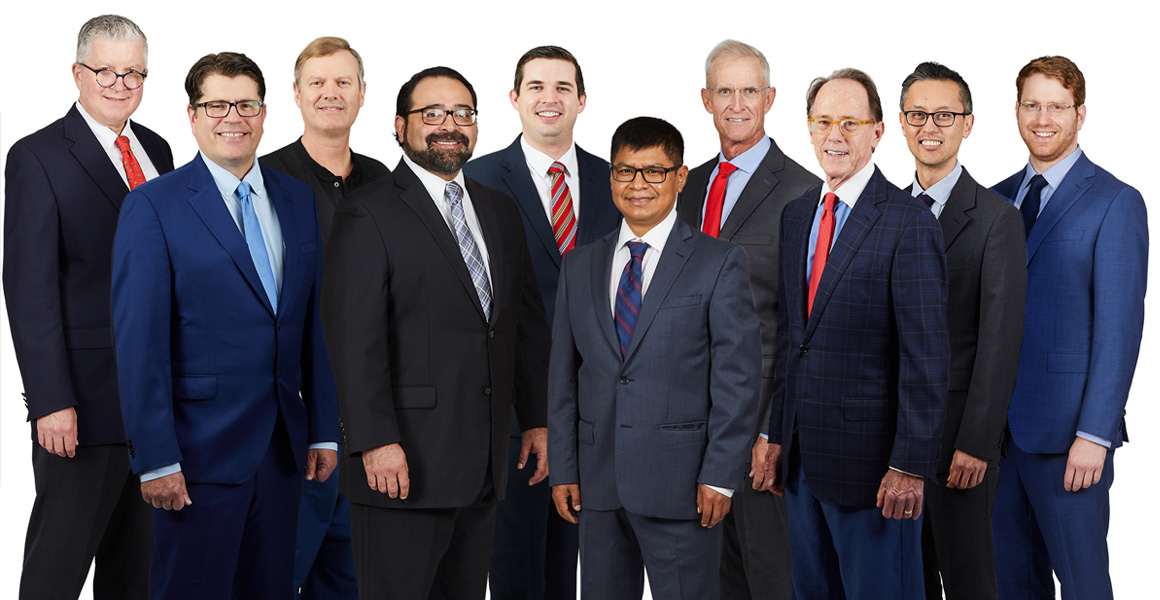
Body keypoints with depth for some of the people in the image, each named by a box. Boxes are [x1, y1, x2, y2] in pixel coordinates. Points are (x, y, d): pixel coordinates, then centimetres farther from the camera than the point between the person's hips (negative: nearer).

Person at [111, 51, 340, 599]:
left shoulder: (299, 200, 10)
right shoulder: (152, 207, -6)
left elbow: (315, 323, 12)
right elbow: (139, 343, -10)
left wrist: (324, 430, 8)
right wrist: (156, 459, -14)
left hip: (283, 445, 5)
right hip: (202, 449, -5)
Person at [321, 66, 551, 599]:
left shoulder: (500, 212, 15)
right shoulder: (368, 215, -6)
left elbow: (528, 323, 19)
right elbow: (354, 339, -14)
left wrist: (538, 418, 14)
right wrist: (375, 441, -21)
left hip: (484, 462, 7)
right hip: (404, 462, -6)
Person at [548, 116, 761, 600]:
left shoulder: (719, 264, -1)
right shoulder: (579, 267, 12)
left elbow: (738, 378, -5)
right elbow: (563, 377, 12)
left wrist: (719, 476, -11)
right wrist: (563, 469, 6)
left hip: (679, 486, -4)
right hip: (598, 485, 4)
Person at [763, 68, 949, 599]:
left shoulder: (909, 224, -12)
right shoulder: (795, 216, 11)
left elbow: (925, 356, -15)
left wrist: (910, 465, -17)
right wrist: (779, 435, 13)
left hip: (869, 457, -7)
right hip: (804, 455, 7)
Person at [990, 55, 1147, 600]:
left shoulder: (1115, 203, -6)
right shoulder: (997, 199, 12)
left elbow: (1120, 326, -11)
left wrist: (1094, 434, -17)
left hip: (1067, 432, -5)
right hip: (996, 423, 6)